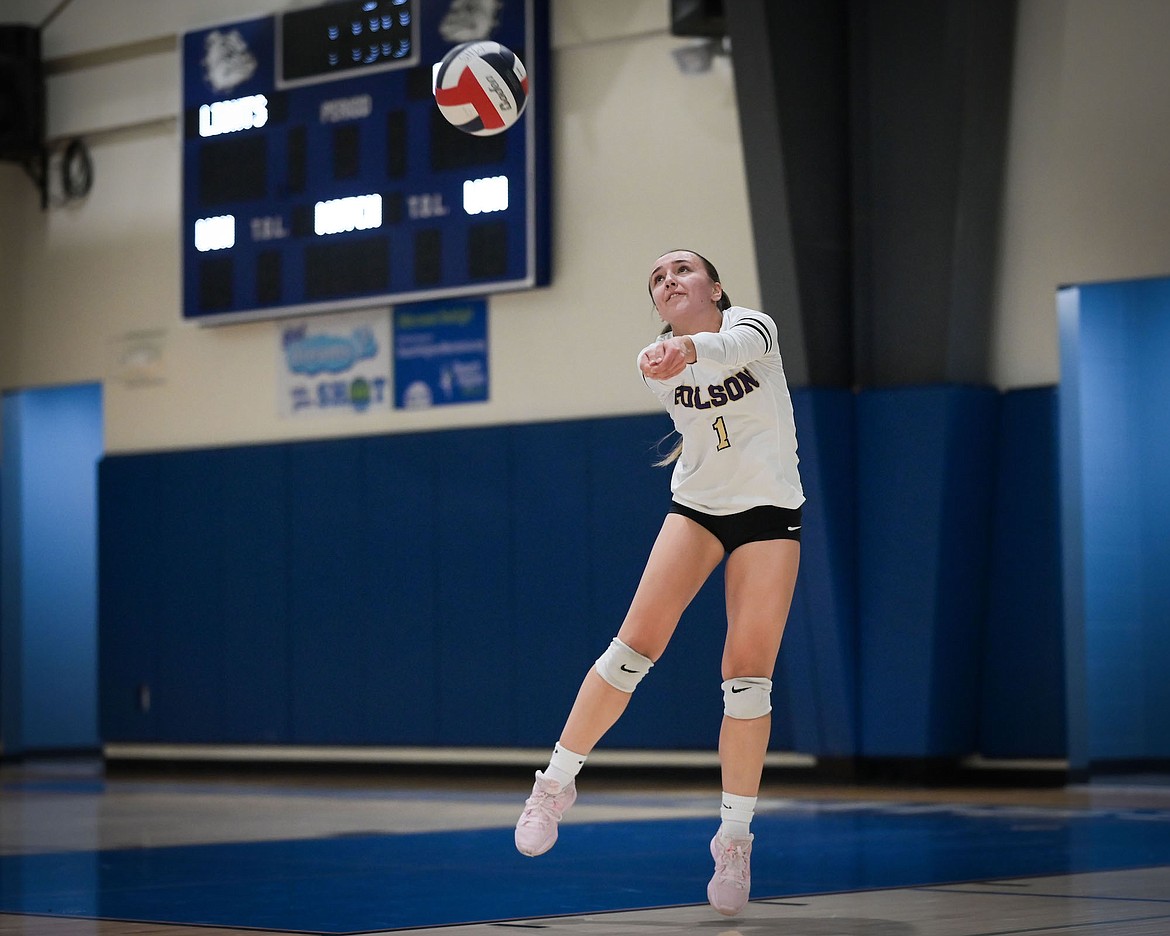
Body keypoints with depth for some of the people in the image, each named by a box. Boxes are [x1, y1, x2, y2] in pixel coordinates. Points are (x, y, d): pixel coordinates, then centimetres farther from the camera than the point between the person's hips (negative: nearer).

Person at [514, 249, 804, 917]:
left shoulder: (750, 323, -15)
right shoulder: (659, 370, -3)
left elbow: (740, 346, -41)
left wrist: (690, 348, -60)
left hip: (768, 511, -2)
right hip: (696, 505, 3)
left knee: (748, 678, -8)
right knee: (638, 641, -16)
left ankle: (735, 835, 4)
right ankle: (557, 782, -4)